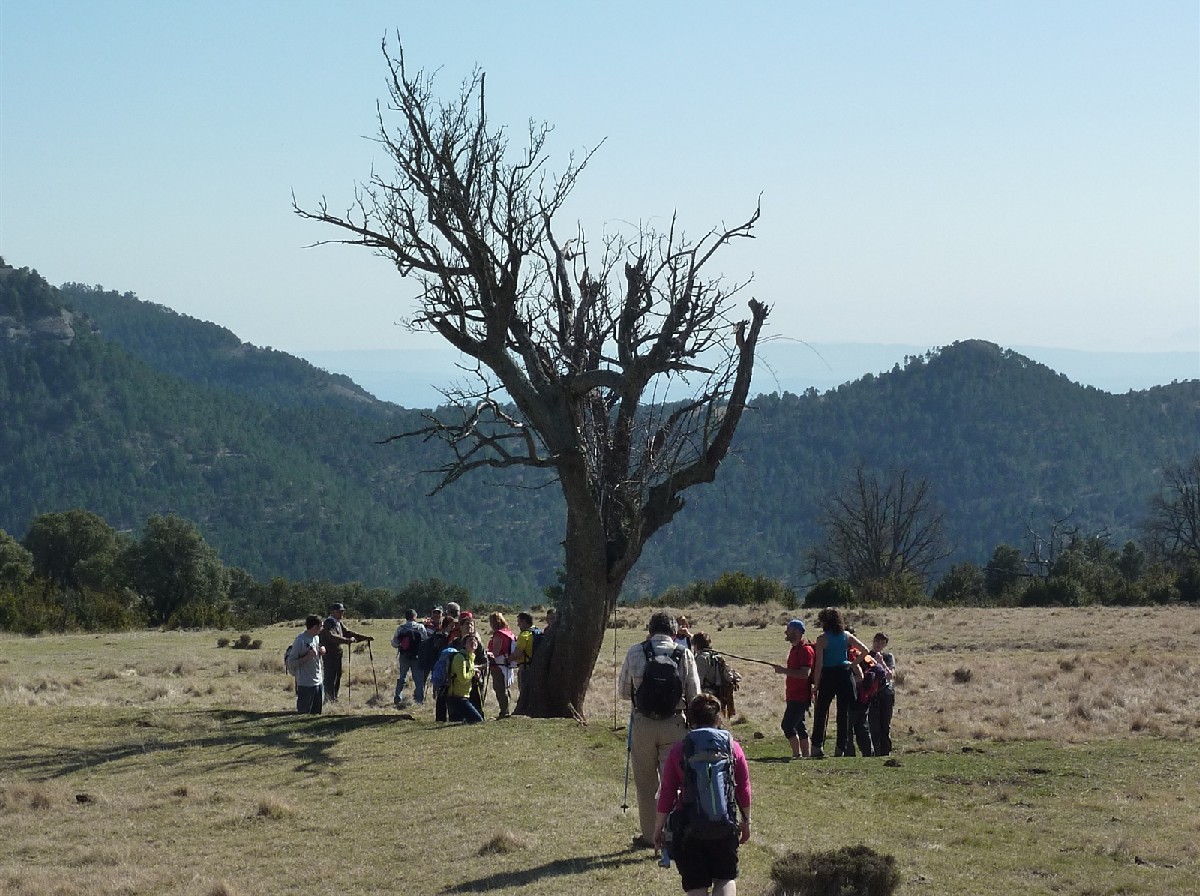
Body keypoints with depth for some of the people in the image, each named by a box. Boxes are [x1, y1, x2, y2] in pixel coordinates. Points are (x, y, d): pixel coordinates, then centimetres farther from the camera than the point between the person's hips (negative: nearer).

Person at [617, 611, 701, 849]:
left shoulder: (635, 652, -3)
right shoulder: (685, 655, -3)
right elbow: (694, 695, 1)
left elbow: (622, 690, 6)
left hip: (642, 724, 0)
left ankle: (648, 836, 21)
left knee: (645, 783, 12)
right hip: (674, 724, 0)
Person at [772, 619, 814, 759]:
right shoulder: (794, 649, 17)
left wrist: (784, 670, -21)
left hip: (800, 696, -10)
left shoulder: (805, 650, -16)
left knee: (787, 725, -14)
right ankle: (805, 755, 15)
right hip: (794, 696, 10)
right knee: (798, 726, 12)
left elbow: (804, 674, -24)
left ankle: (797, 754, -12)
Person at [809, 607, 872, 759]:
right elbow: (865, 650, 5)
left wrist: (816, 684, -6)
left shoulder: (822, 638, -7)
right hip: (845, 673, 4)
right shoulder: (846, 636, 5)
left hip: (828, 676, -4)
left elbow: (819, 664, -10)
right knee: (844, 711, 8)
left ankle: (818, 746, -3)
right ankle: (841, 746, 7)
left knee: (821, 711, 4)